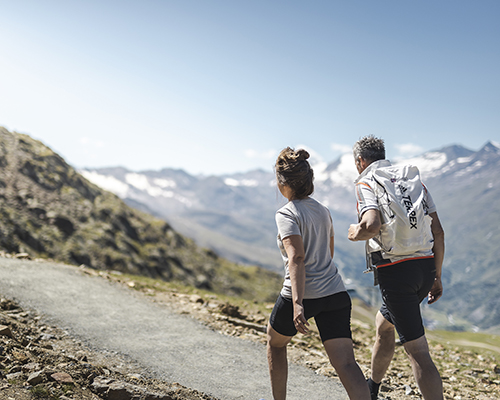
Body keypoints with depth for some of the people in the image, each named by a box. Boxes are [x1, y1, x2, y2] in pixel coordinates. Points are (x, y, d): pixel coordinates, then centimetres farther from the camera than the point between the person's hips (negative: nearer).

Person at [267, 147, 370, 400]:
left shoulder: (287, 214, -8)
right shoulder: (322, 211, 14)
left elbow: (296, 258, -23)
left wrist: (297, 303, -31)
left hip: (302, 295, -5)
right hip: (335, 294, 5)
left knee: (275, 342, 24)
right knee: (345, 363, -1)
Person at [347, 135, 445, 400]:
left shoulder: (365, 183, -4)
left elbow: (373, 226, -24)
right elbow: (438, 231, 11)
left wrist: (355, 233, -1)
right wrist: (436, 276, 17)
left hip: (395, 270, -7)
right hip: (425, 266, 8)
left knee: (418, 351, -4)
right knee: (383, 323, 27)